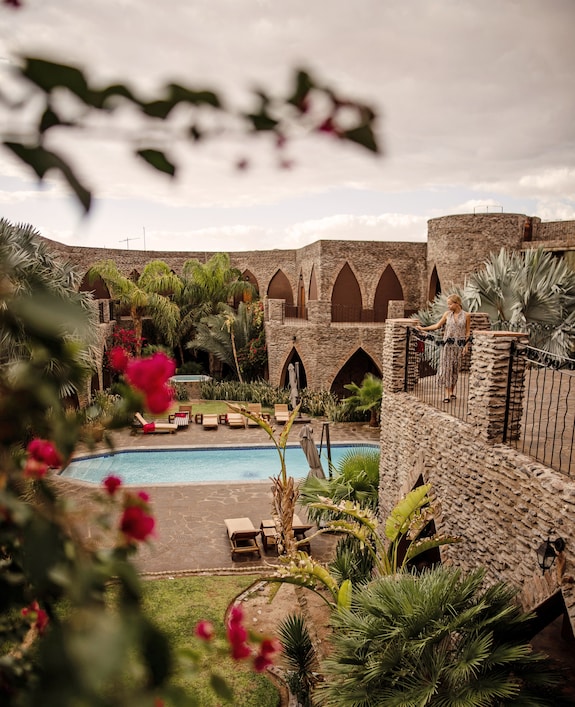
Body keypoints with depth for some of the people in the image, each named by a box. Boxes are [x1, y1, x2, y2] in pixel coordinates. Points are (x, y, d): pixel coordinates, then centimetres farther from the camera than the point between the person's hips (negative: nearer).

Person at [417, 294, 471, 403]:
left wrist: (466, 346, -3)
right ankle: (447, 394, -1)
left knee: (455, 368, 4)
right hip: (447, 344, 1)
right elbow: (437, 325, 10)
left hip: (459, 345, -1)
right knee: (446, 367, -4)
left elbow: (468, 332, 3)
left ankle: (452, 391, 18)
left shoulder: (466, 315, -1)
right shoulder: (447, 314, 3)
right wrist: (423, 328, 8)